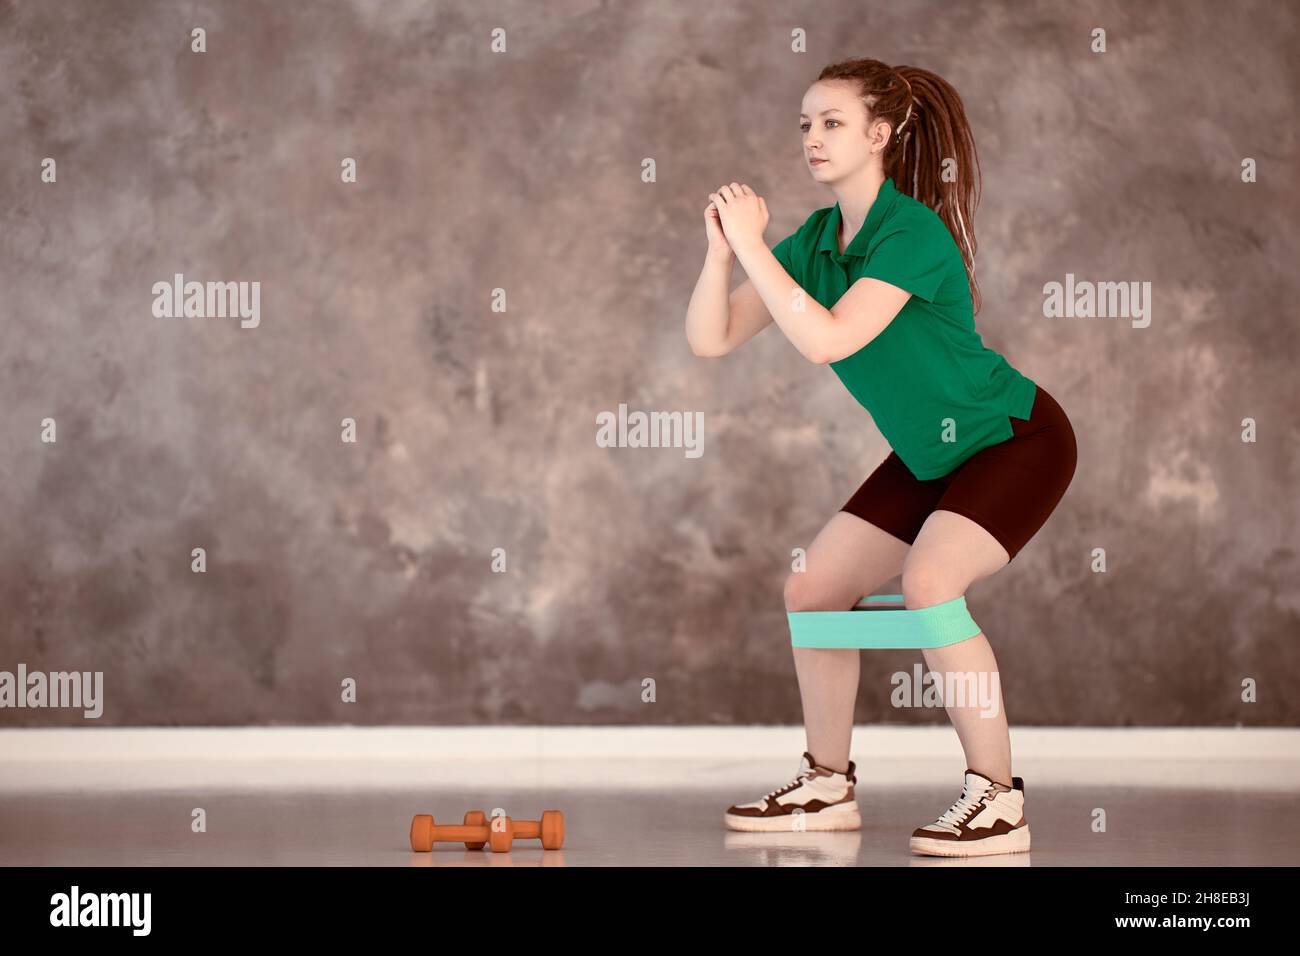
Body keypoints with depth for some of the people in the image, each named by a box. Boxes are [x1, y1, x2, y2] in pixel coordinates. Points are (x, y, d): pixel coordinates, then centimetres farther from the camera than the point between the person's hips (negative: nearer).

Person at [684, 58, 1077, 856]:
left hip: (1018, 439, -9)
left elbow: (826, 340, -36)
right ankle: (829, 788, 20)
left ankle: (999, 801, -20)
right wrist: (721, 250, -21)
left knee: (929, 582, -29)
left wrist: (754, 246, -32)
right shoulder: (816, 239, -3)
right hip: (931, 455, 9)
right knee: (812, 591, 5)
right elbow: (711, 340, -6)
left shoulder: (913, 232, -26)